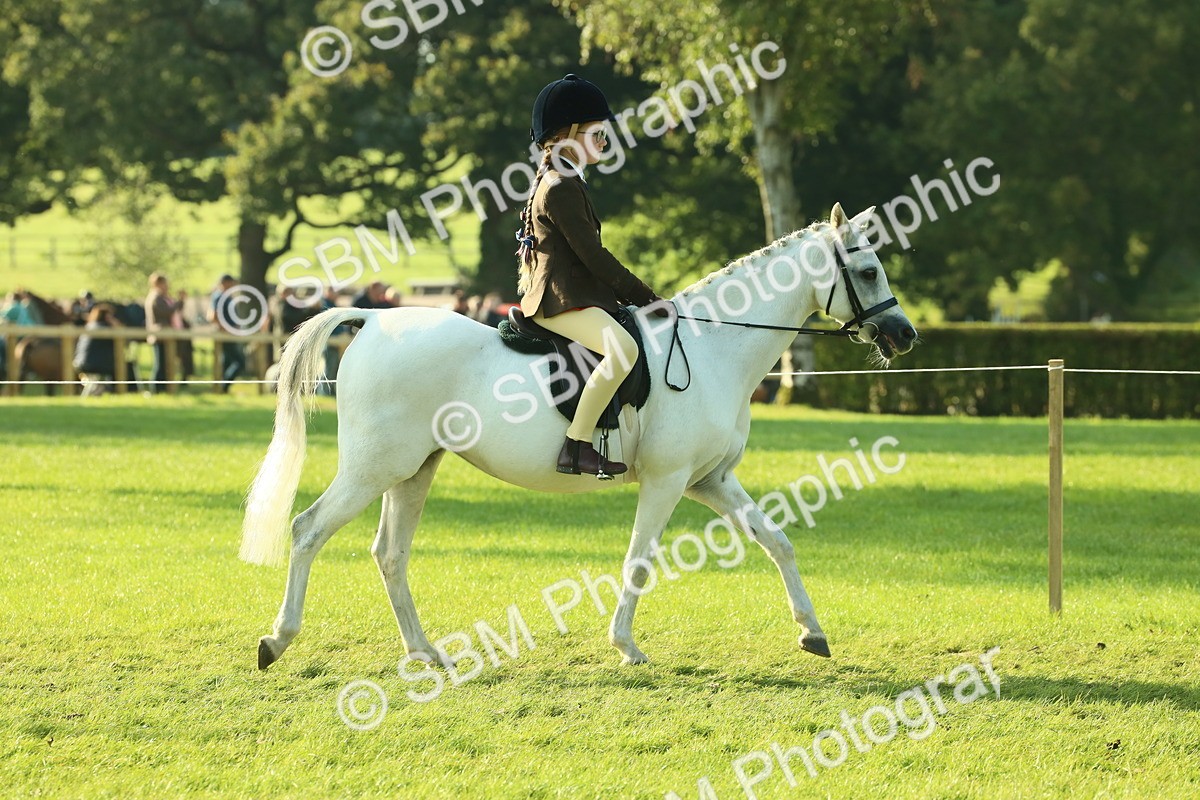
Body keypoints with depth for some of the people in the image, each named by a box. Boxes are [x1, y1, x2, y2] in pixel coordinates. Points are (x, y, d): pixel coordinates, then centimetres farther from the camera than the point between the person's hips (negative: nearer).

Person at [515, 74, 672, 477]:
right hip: (560, 301, -11)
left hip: (573, 294, 11)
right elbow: (594, 256, -17)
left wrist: (635, 297, 20)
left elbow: (588, 255, 24)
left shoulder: (562, 182, 20)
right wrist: (645, 297, -12)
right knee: (623, 348, -32)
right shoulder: (561, 188, -13)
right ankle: (576, 446, -32)